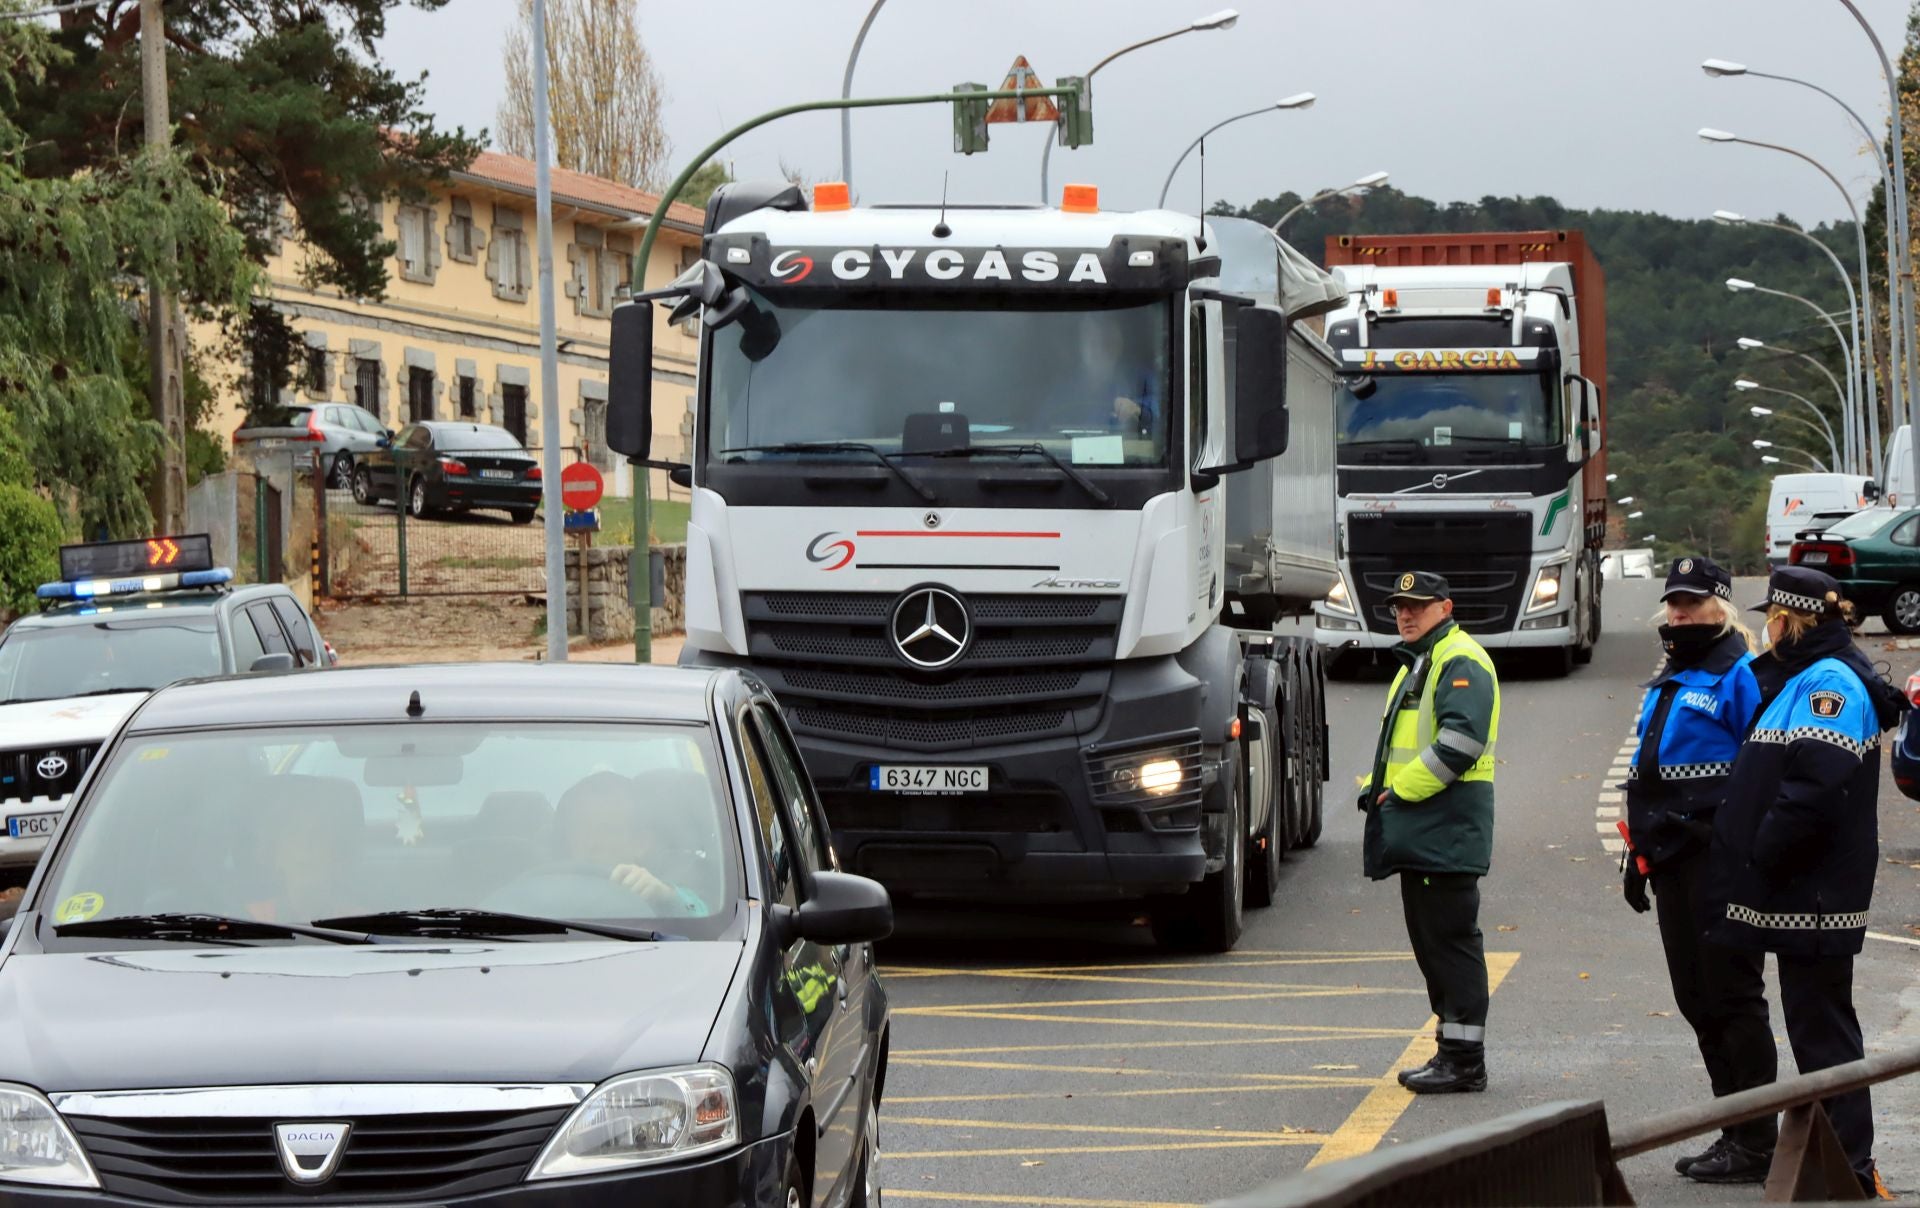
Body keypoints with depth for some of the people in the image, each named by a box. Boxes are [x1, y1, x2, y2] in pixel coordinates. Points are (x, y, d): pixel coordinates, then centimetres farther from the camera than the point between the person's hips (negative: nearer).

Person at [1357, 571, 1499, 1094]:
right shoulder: (1417, 663, 22)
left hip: (1447, 829, -10)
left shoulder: (1461, 662, -11)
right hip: (1418, 831, 11)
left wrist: (1401, 791, -17)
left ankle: (1464, 1061, -7)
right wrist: (1379, 788, 11)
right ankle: (1454, 1050, 19)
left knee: (1451, 941, -9)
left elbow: (1460, 742, -23)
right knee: (1429, 940, 12)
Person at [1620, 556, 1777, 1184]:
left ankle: (1756, 1143, 1)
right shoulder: (1665, 685, 19)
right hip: (1673, 866, 9)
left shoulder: (1740, 675, -9)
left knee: (1731, 997, -5)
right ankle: (1737, 1132, 20)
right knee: (1697, 1001, 12)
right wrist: (1636, 855, 21)